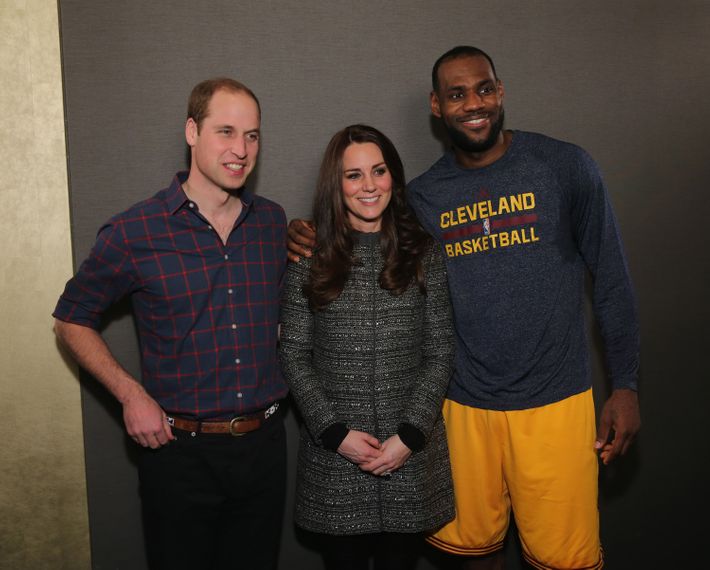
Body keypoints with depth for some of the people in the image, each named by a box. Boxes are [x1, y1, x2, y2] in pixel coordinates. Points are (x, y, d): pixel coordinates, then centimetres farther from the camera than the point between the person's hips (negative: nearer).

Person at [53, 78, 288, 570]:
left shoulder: (273, 221, 3)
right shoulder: (134, 233, -10)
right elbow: (72, 320, 1)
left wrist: (275, 360, 3)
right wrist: (131, 394, -9)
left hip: (264, 446, 4)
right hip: (180, 451, -3)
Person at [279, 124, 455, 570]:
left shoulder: (424, 255, 1)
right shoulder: (311, 260, -1)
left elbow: (440, 354, 0)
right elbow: (294, 356, 0)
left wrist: (409, 435, -8)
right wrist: (335, 432, -9)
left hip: (411, 453, 1)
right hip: (335, 454, 0)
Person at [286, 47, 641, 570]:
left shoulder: (565, 167, -3)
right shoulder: (421, 196, 2)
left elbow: (612, 280, 1)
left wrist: (626, 387, -2)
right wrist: (317, 246, -8)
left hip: (555, 399, -2)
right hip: (466, 405, 2)